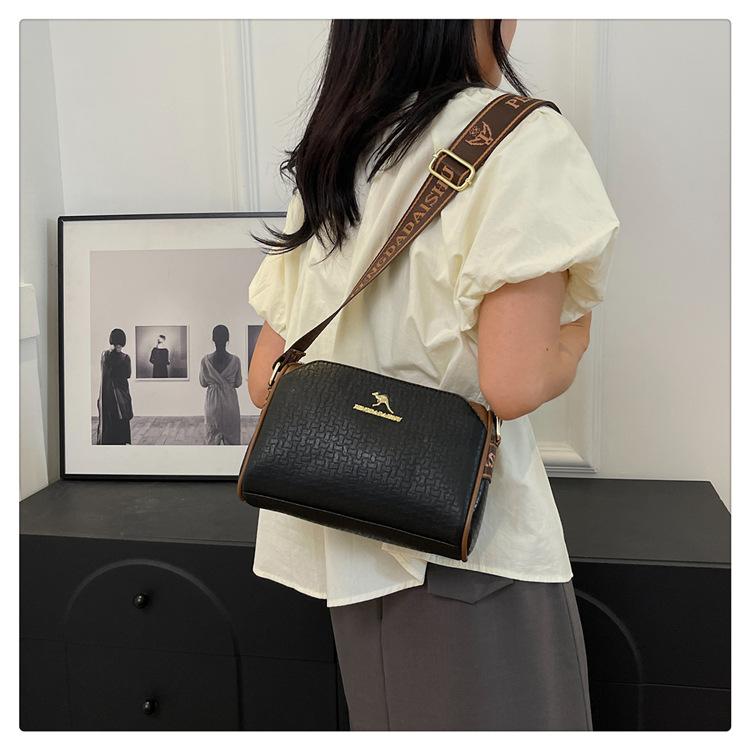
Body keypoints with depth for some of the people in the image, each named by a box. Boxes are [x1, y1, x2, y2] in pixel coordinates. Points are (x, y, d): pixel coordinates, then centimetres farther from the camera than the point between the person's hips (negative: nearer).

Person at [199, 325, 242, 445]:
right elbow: (238, 383, -1)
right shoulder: (235, 360, -11)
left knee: (212, 438, 11)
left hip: (212, 403, 1)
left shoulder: (205, 360, -10)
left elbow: (203, 383, 1)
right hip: (230, 402, 0)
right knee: (231, 438, 10)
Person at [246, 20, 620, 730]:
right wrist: (574, 339, 0)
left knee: (391, 720, 22)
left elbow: (265, 381, 9)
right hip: (468, 540, -7)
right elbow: (512, 384, -21)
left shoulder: (323, 171, 9)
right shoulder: (523, 139, -12)